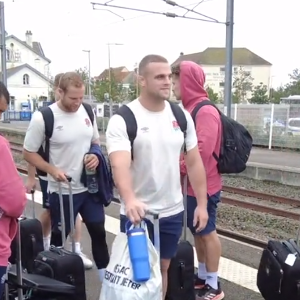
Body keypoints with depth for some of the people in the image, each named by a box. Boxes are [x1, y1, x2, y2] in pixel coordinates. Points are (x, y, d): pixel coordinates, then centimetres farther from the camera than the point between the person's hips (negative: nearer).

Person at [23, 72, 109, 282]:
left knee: (98, 231, 15)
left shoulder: (87, 111, -1)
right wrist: (52, 170, -22)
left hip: (90, 187, 5)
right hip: (61, 191, -4)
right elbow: (29, 153, -8)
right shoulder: (43, 117, -16)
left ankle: (105, 274, 33)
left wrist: (96, 156, -9)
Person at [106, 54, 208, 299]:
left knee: (162, 267, 19)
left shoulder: (182, 116, 0)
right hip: (137, 213, -4)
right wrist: (129, 199, -47)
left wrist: (202, 204, 3)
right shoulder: (122, 120, -14)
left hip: (172, 211, 4)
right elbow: (120, 164, -29)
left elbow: (194, 162, 5)